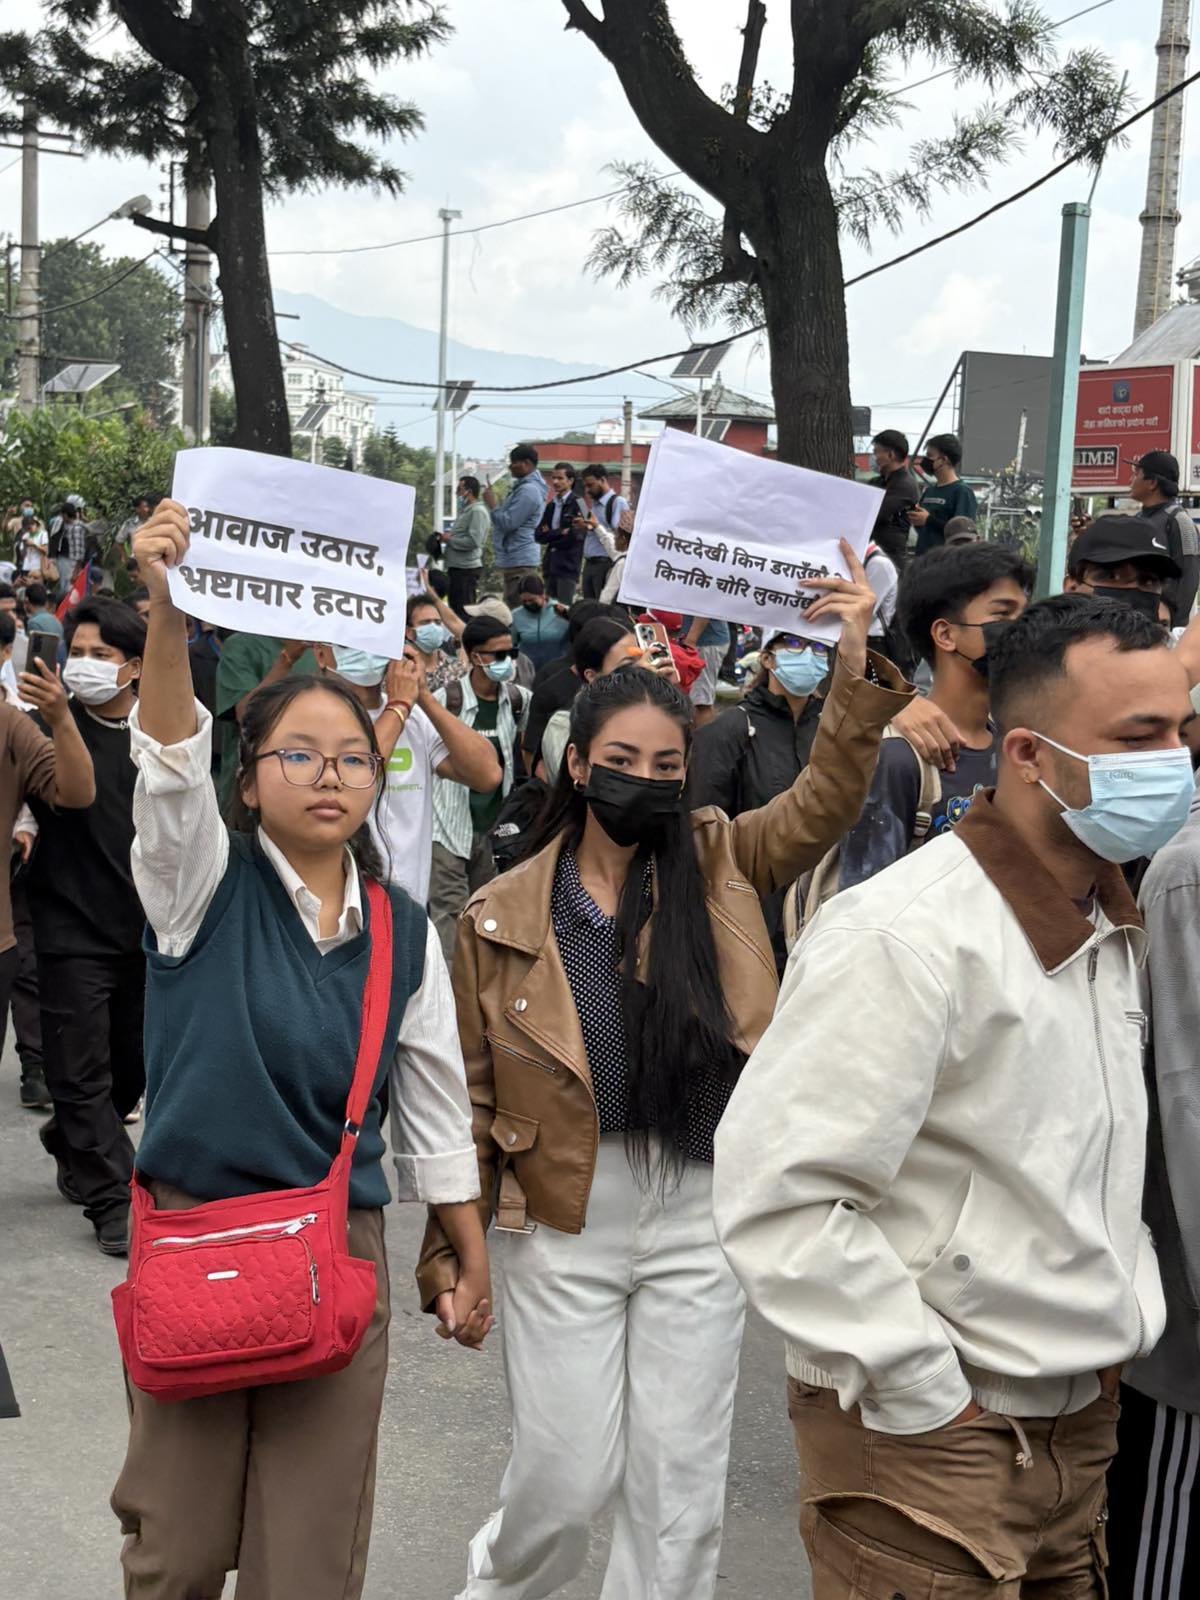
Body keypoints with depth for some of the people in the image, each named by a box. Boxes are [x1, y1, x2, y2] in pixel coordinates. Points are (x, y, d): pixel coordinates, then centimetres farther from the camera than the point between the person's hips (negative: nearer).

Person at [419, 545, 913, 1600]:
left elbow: (823, 802, -11)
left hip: (699, 1208, 2)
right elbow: (470, 1090, 2)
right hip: (561, 1216, -1)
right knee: (571, 1475, 7)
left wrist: (858, 668, -24)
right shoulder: (502, 915, -2)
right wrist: (447, 1242, 2)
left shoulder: (718, 867, 2)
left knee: (683, 1485, 10)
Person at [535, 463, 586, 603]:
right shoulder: (551, 505, 16)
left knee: (564, 608, -10)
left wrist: (550, 535, -3)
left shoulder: (577, 504, -5)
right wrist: (560, 533, -7)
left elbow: (575, 536, -14)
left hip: (568, 566, -7)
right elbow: (538, 535, 9)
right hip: (551, 565, 7)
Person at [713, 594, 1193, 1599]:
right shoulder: (904, 938, -21)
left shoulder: (1117, 926, 7)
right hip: (931, 1446, -8)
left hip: (1082, 1427, 8)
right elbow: (775, 1198, -24)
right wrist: (926, 1401, -18)